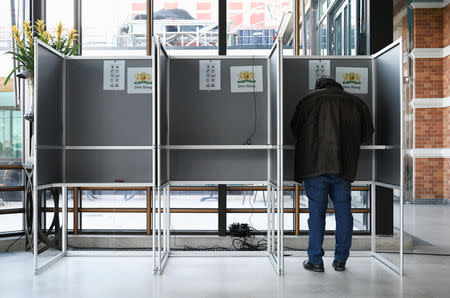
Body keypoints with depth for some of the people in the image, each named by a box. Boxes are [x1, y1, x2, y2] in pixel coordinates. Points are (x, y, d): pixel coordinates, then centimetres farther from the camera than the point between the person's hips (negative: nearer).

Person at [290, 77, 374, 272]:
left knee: (316, 211, 3)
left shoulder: (309, 99, 4)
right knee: (343, 211, 11)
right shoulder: (356, 103, 11)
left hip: (315, 164, -2)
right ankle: (340, 260, 16)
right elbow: (367, 135, 15)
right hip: (344, 167, 2)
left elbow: (295, 128, 8)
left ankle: (315, 260, 8)